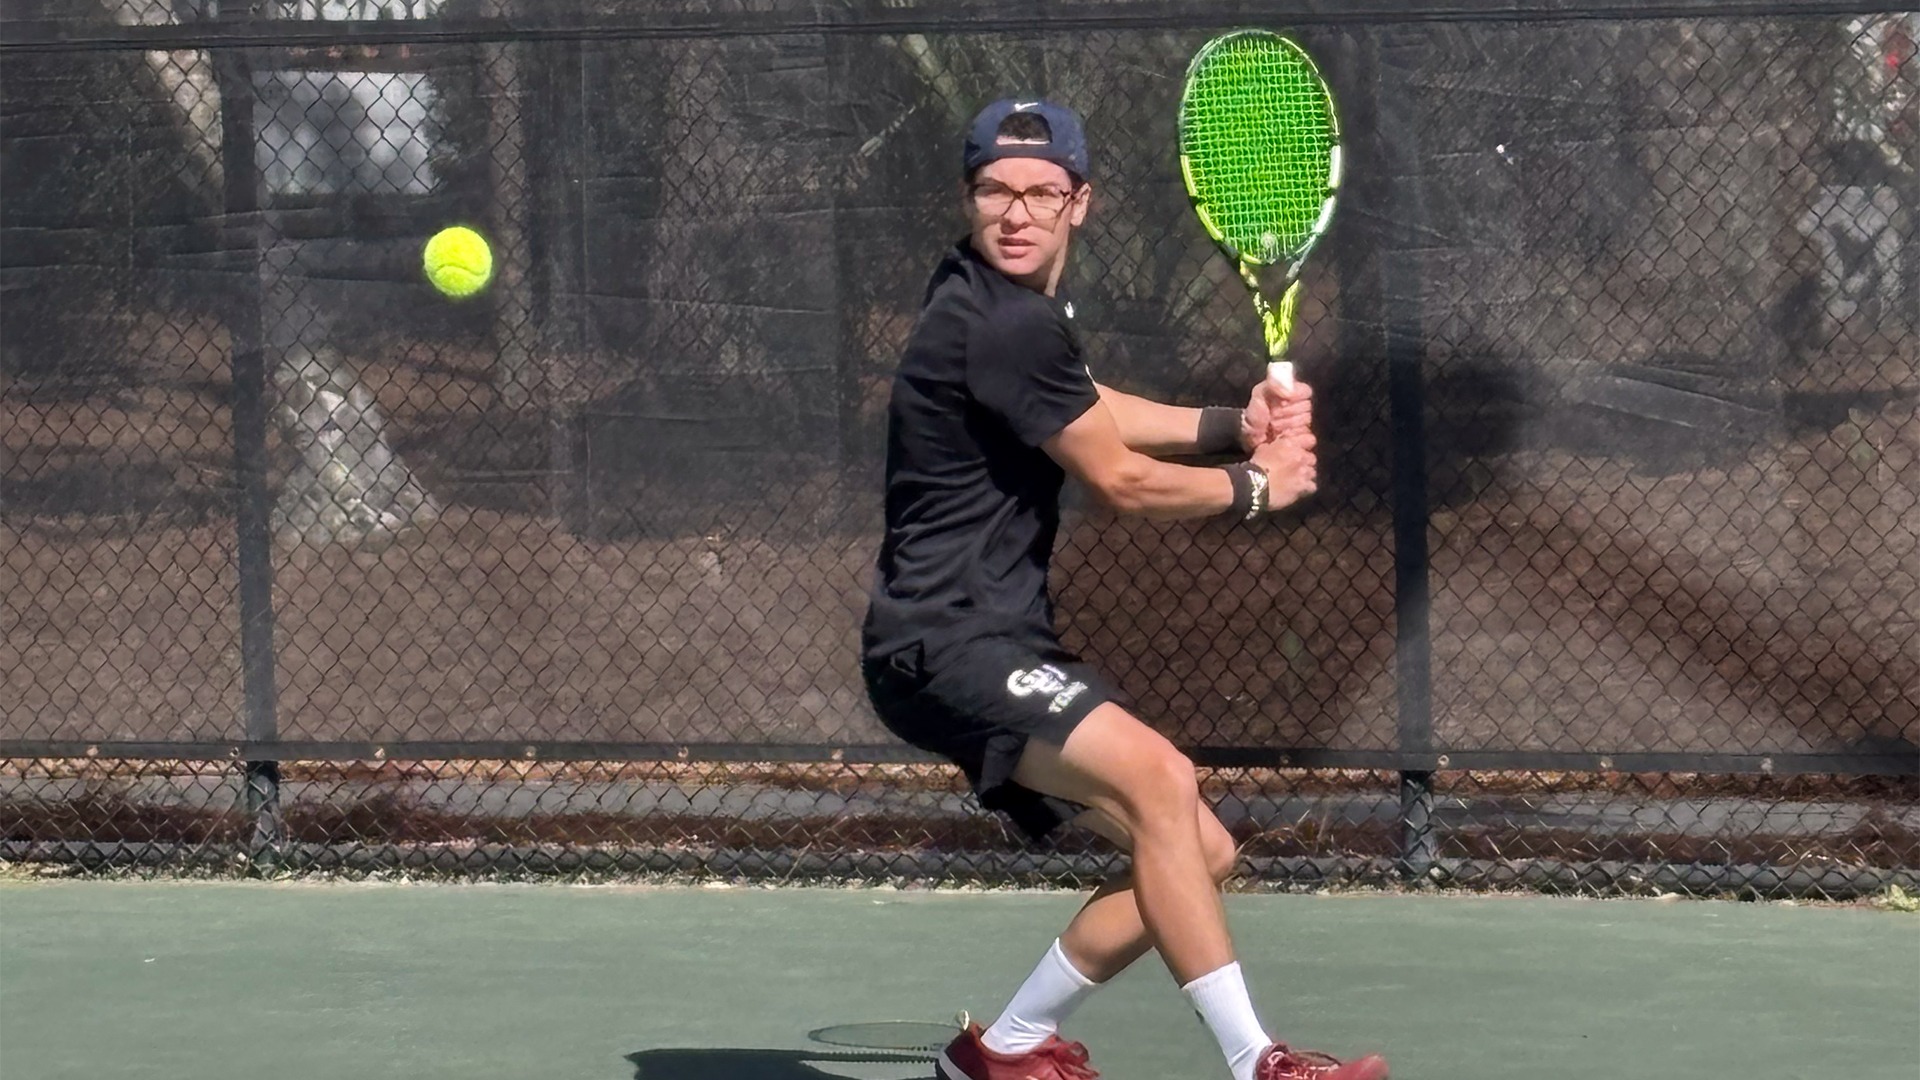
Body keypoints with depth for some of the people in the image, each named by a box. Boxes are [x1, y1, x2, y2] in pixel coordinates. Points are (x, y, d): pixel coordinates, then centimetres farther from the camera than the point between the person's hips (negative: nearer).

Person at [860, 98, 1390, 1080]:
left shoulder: (994, 302, 14)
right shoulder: (1008, 326, -18)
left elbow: (1094, 413, 25)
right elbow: (1122, 480, -12)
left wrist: (1233, 426, 8)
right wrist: (1254, 486, 4)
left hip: (997, 642, 11)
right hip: (945, 643, -11)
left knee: (1199, 854, 9)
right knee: (1159, 776, -31)